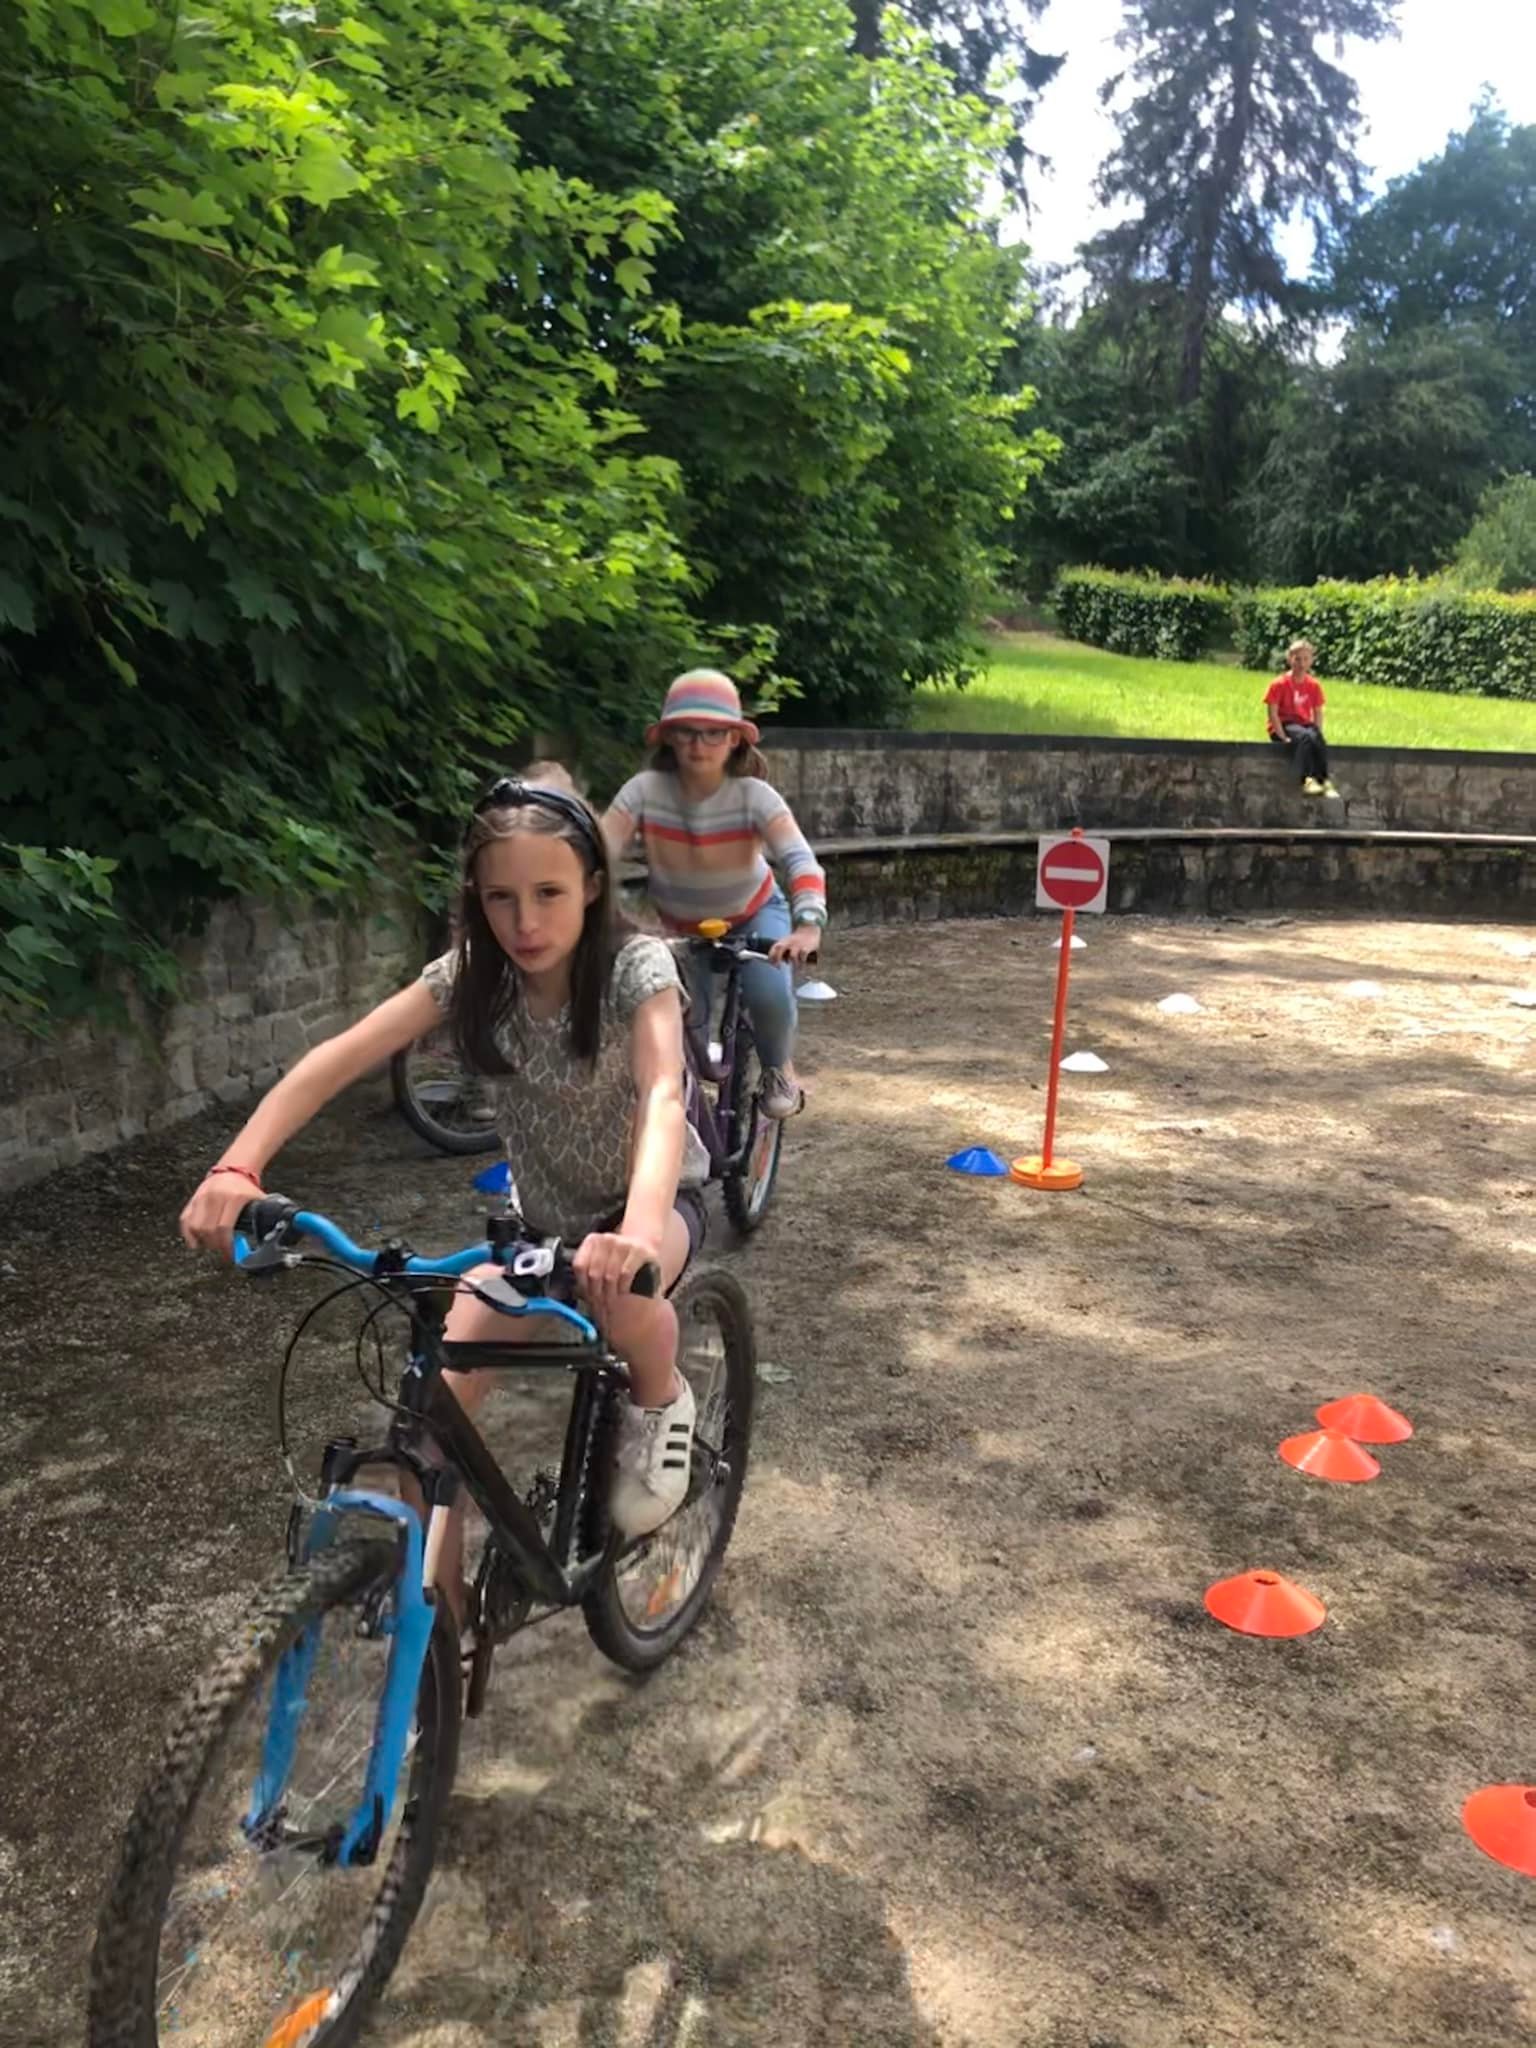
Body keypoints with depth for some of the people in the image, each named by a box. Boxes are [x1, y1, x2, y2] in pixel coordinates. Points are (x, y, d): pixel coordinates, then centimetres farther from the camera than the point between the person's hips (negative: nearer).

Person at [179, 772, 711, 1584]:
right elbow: (339, 1057, -23)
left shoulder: (636, 966, -25)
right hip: (540, 1214, 4)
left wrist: (636, 1232, -61)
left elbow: (663, 1097, -42)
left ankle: (660, 1398, -3)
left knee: (620, 1291, -39)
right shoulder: (472, 973, -15)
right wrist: (237, 1166, -39)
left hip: (651, 1198, -3)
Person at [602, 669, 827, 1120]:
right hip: (679, 927, 2)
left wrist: (808, 925, -57)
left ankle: (778, 1068, 5)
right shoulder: (644, 790, -24)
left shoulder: (754, 795, -27)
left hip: (753, 915, -2)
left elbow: (800, 860, -39)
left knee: (769, 994, -28)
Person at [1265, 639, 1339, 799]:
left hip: (1305, 724, 4)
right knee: (1304, 736, -36)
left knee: (1319, 740, -30)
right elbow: (1272, 713, -11)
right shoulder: (1279, 684, -7)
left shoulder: (1314, 685, 6)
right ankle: (1307, 781, -43)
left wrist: (1317, 733, -6)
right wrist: (1283, 737, -19)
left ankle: (1324, 780, -33)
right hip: (1284, 725, -4)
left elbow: (1318, 713, 10)